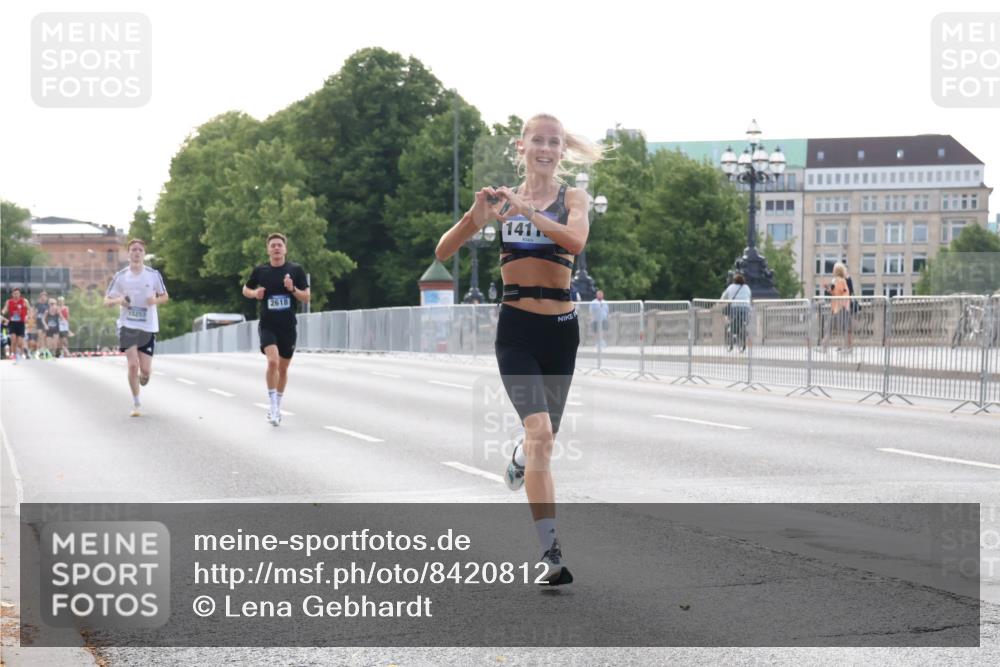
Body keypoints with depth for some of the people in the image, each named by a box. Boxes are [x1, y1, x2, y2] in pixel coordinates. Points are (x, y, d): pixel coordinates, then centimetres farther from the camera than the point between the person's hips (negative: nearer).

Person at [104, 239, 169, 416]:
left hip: (148, 327, 1)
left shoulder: (153, 275, 1)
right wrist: (118, 300, -17)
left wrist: (155, 300, -12)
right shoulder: (121, 276, 1)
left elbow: (165, 297, 11)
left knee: (145, 370, -1)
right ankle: (136, 404, 0)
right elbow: (106, 300, 6)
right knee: (133, 365, -13)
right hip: (127, 326, -1)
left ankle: (143, 378, 38)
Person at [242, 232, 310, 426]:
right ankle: (272, 404, -14)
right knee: (273, 361, -24)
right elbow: (246, 289, 16)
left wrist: (292, 289, -17)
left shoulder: (296, 270, -1)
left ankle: (277, 406, 29)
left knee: (283, 368, 11)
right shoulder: (260, 271, 0)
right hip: (267, 325, -2)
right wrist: (255, 293, -6)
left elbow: (306, 298, 1)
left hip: (288, 326, 2)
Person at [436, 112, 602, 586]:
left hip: (560, 329, 2)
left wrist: (525, 209, -26)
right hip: (516, 328, -1)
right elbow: (443, 252, 2)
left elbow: (575, 241, -20)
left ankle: (520, 456, 55)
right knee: (541, 432, -18)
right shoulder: (503, 198, 5)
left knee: (544, 435, 15)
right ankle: (551, 553, -20)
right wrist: (476, 216, -15)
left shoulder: (573, 197, 2)